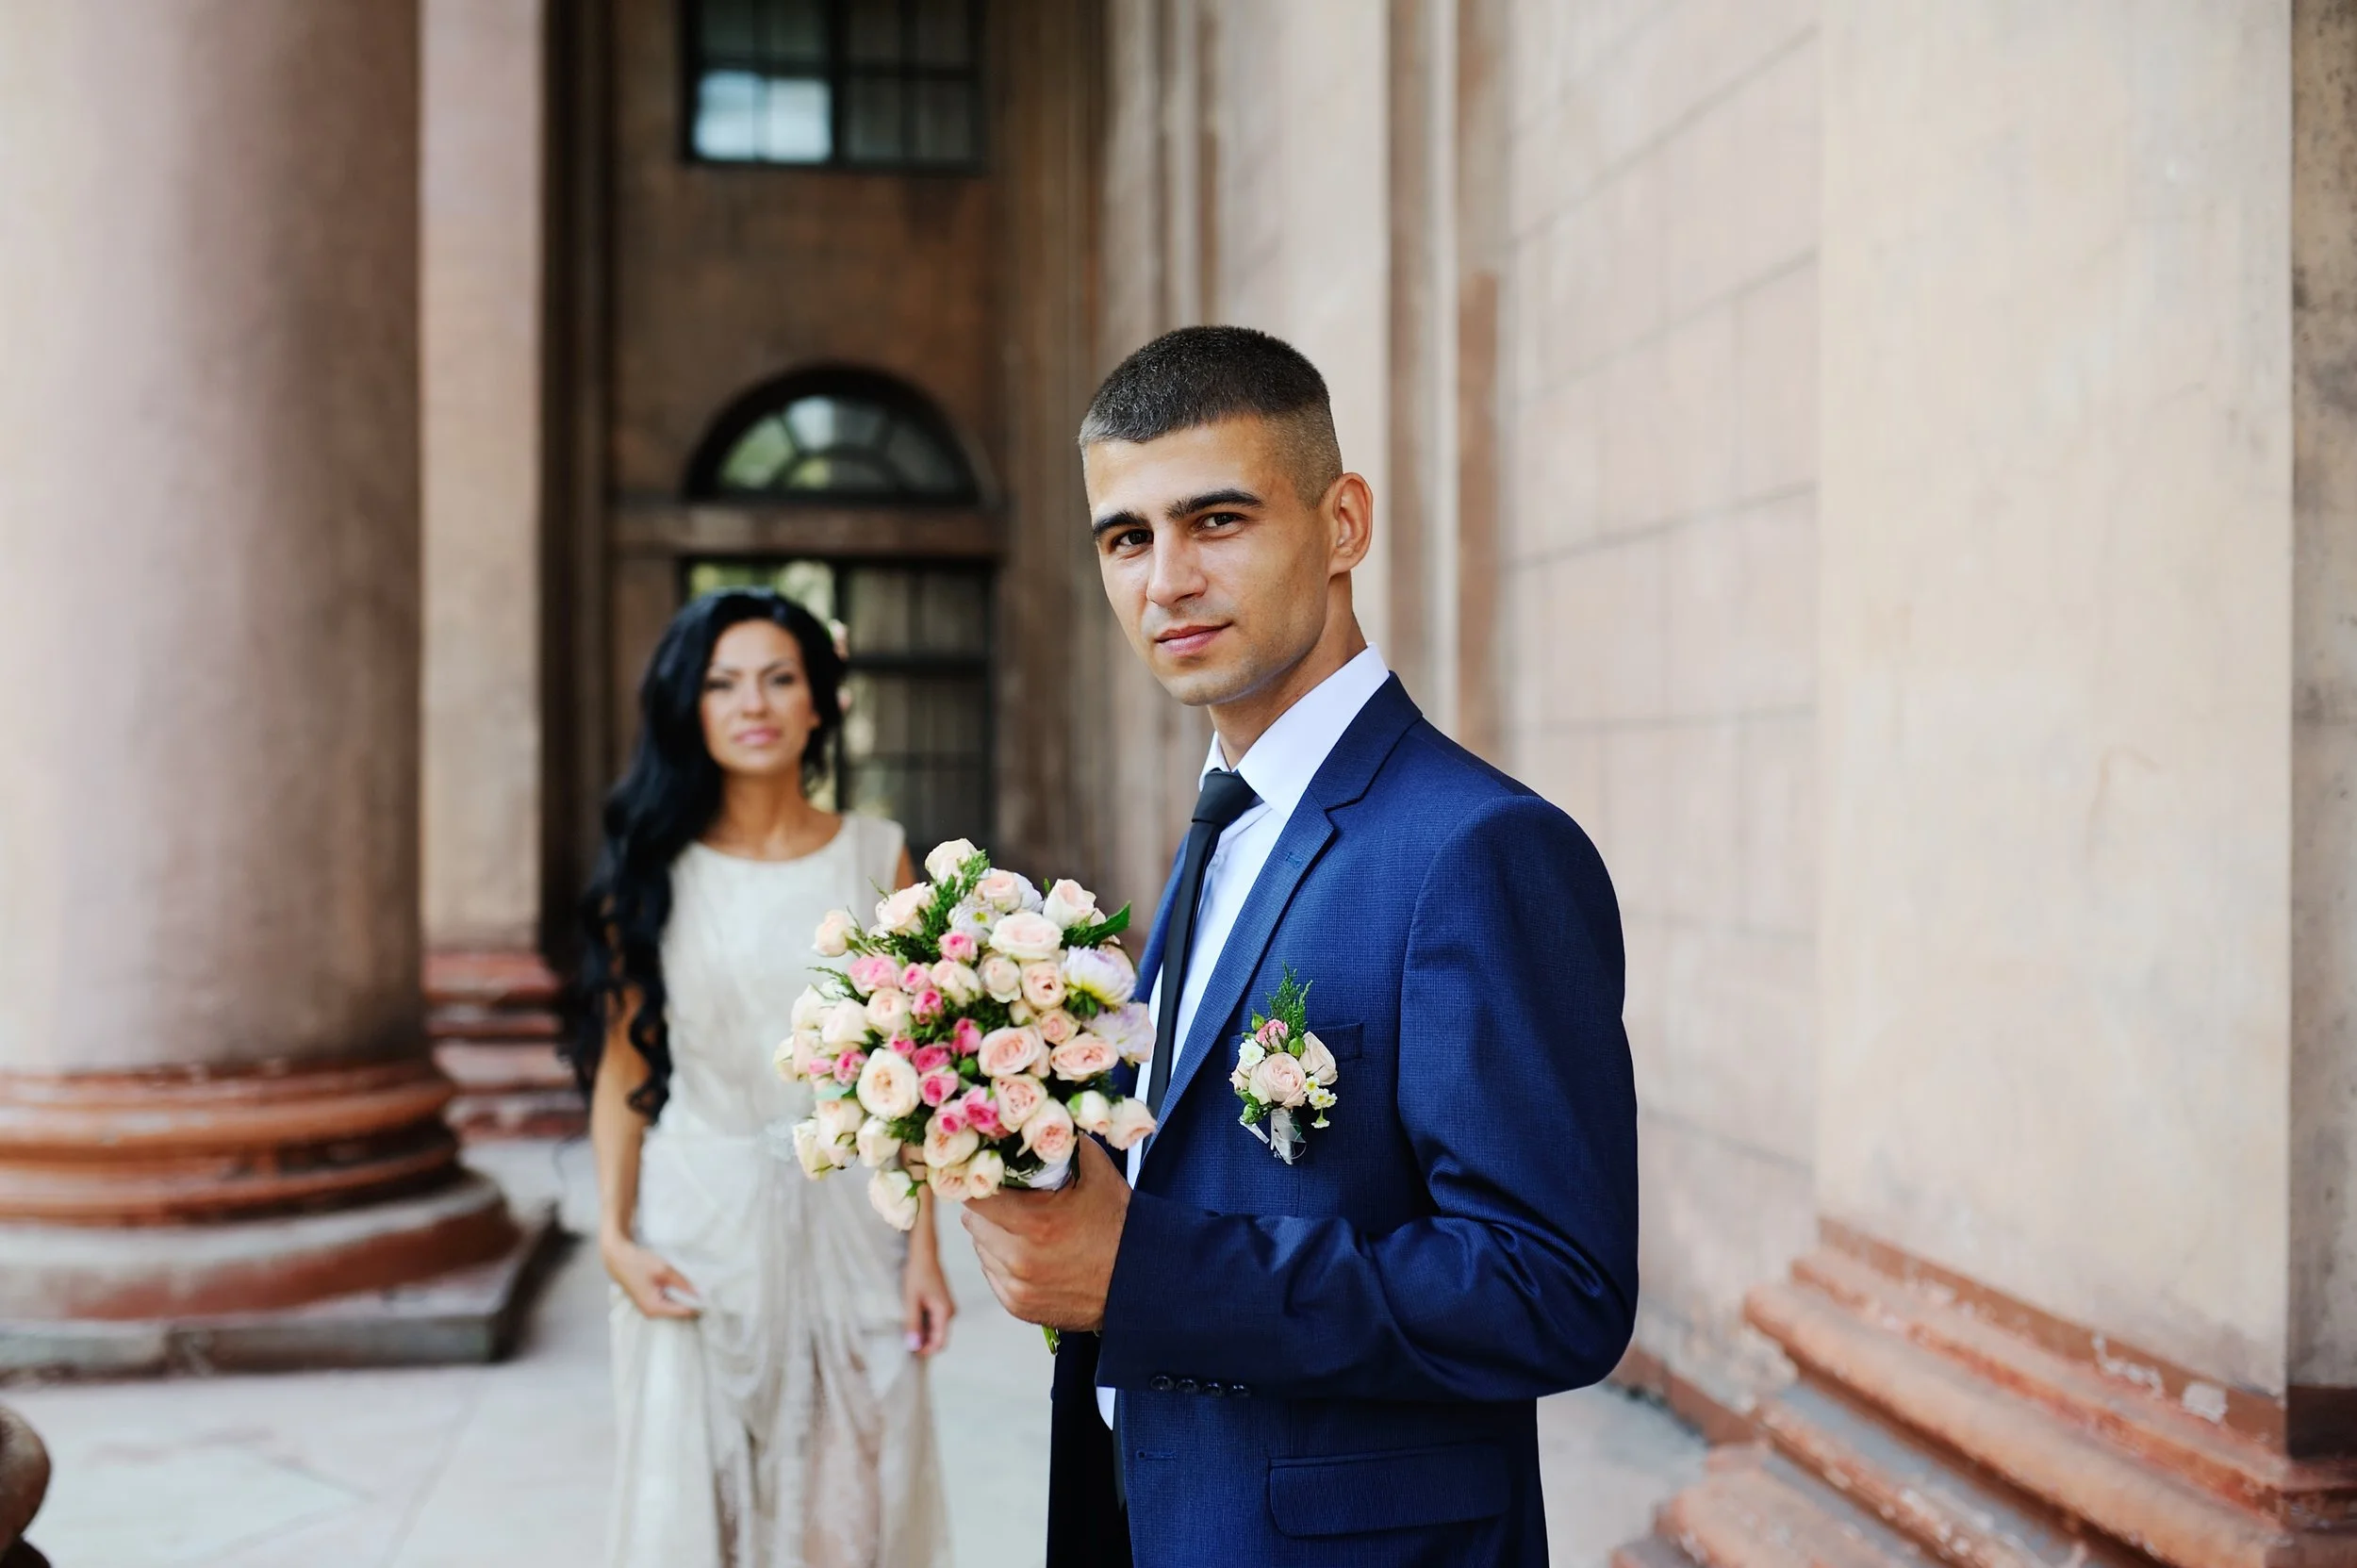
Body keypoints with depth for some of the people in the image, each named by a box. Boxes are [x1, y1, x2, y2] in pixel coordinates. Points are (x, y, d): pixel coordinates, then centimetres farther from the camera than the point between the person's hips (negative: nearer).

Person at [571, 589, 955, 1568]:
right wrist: (614, 1234, -9)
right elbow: (622, 1065, 1)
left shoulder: (877, 858, 1)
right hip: (698, 1222, 0)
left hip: (846, 1218, 1)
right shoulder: (654, 869, 0)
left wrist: (924, 1247, -2)